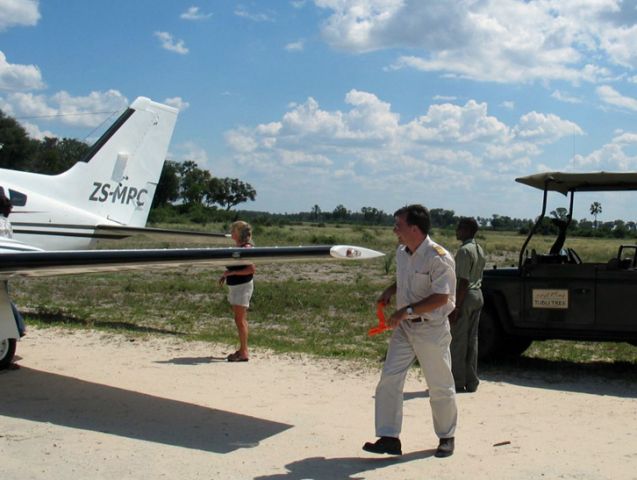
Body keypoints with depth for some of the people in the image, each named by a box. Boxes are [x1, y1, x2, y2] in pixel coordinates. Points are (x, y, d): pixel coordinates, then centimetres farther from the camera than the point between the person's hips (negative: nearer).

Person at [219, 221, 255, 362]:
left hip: (243, 286, -10)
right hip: (234, 286, 10)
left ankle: (244, 352, -5)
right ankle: (242, 350, 21)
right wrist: (226, 275, 11)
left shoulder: (246, 248, -16)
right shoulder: (238, 247, 13)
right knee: (240, 319, 14)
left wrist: (231, 272, -22)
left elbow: (252, 269, -24)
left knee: (240, 320, -8)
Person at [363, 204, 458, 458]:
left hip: (431, 329, -7)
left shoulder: (438, 257, -19)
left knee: (440, 386, 7)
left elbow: (440, 298, -23)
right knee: (389, 380, -1)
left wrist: (407, 311, -26)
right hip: (404, 327, 7)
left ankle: (446, 437, 26)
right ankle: (389, 438, 6)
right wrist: (390, 290, 3)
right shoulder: (401, 253, 6)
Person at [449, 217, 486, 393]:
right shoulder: (480, 250, 13)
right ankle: (471, 382, 15)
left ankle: (458, 382, 0)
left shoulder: (464, 251, -16)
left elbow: (463, 281, -21)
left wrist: (456, 307, -21)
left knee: (458, 341, -3)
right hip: (478, 295, 9)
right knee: (472, 340, 11)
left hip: (465, 297, -9)